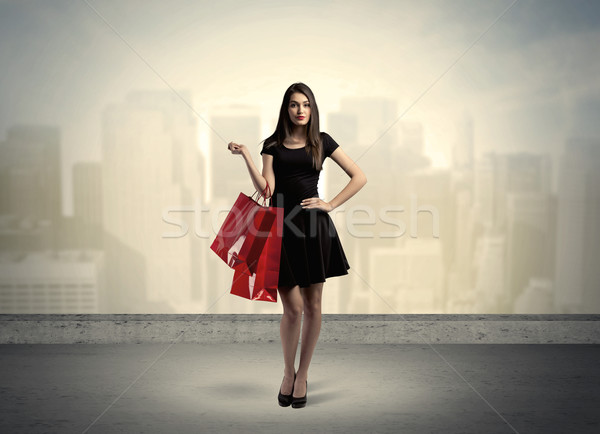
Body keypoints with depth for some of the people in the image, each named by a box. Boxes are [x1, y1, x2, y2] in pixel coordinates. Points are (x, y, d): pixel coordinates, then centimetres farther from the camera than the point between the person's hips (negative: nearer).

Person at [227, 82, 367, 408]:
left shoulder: (321, 141, 7)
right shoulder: (272, 144, 7)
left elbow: (359, 177, 6)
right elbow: (266, 189, -5)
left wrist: (331, 204, -1)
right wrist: (246, 157, -12)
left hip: (313, 226, 1)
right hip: (281, 227, -1)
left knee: (312, 306, 5)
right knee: (292, 307, -1)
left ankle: (302, 375, 22)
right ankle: (287, 373, 23)